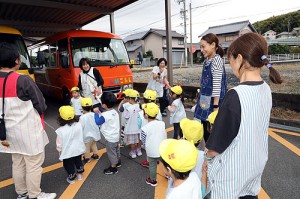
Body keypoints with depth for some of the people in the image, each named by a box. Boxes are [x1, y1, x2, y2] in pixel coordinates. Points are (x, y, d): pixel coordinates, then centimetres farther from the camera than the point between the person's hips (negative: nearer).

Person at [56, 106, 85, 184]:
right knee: (78, 161, 26)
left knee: (69, 165, 18)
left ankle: (71, 178, 35)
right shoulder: (79, 125, -17)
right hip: (78, 149, 4)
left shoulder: (60, 130, -27)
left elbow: (59, 144, -15)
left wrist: (60, 151, 5)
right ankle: (79, 174, 45)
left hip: (68, 152, -4)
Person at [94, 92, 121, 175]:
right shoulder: (114, 112, -2)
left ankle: (113, 168, 24)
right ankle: (118, 162, 45)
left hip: (110, 138, -9)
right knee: (116, 150, 26)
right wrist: (100, 114, 3)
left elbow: (98, 122, -19)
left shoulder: (105, 115, -28)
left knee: (111, 153, 8)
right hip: (116, 136, 9)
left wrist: (96, 113, -9)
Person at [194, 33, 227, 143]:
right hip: (206, 101, 8)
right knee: (205, 128, 16)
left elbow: (217, 84, -19)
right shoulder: (207, 60, 11)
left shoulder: (216, 60, -14)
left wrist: (216, 106, -21)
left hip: (212, 102, -8)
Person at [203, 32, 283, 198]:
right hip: (256, 163, 7)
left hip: (232, 170, -6)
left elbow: (217, 144, -22)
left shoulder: (235, 96, -30)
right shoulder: (266, 89, -5)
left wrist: (208, 158, -3)